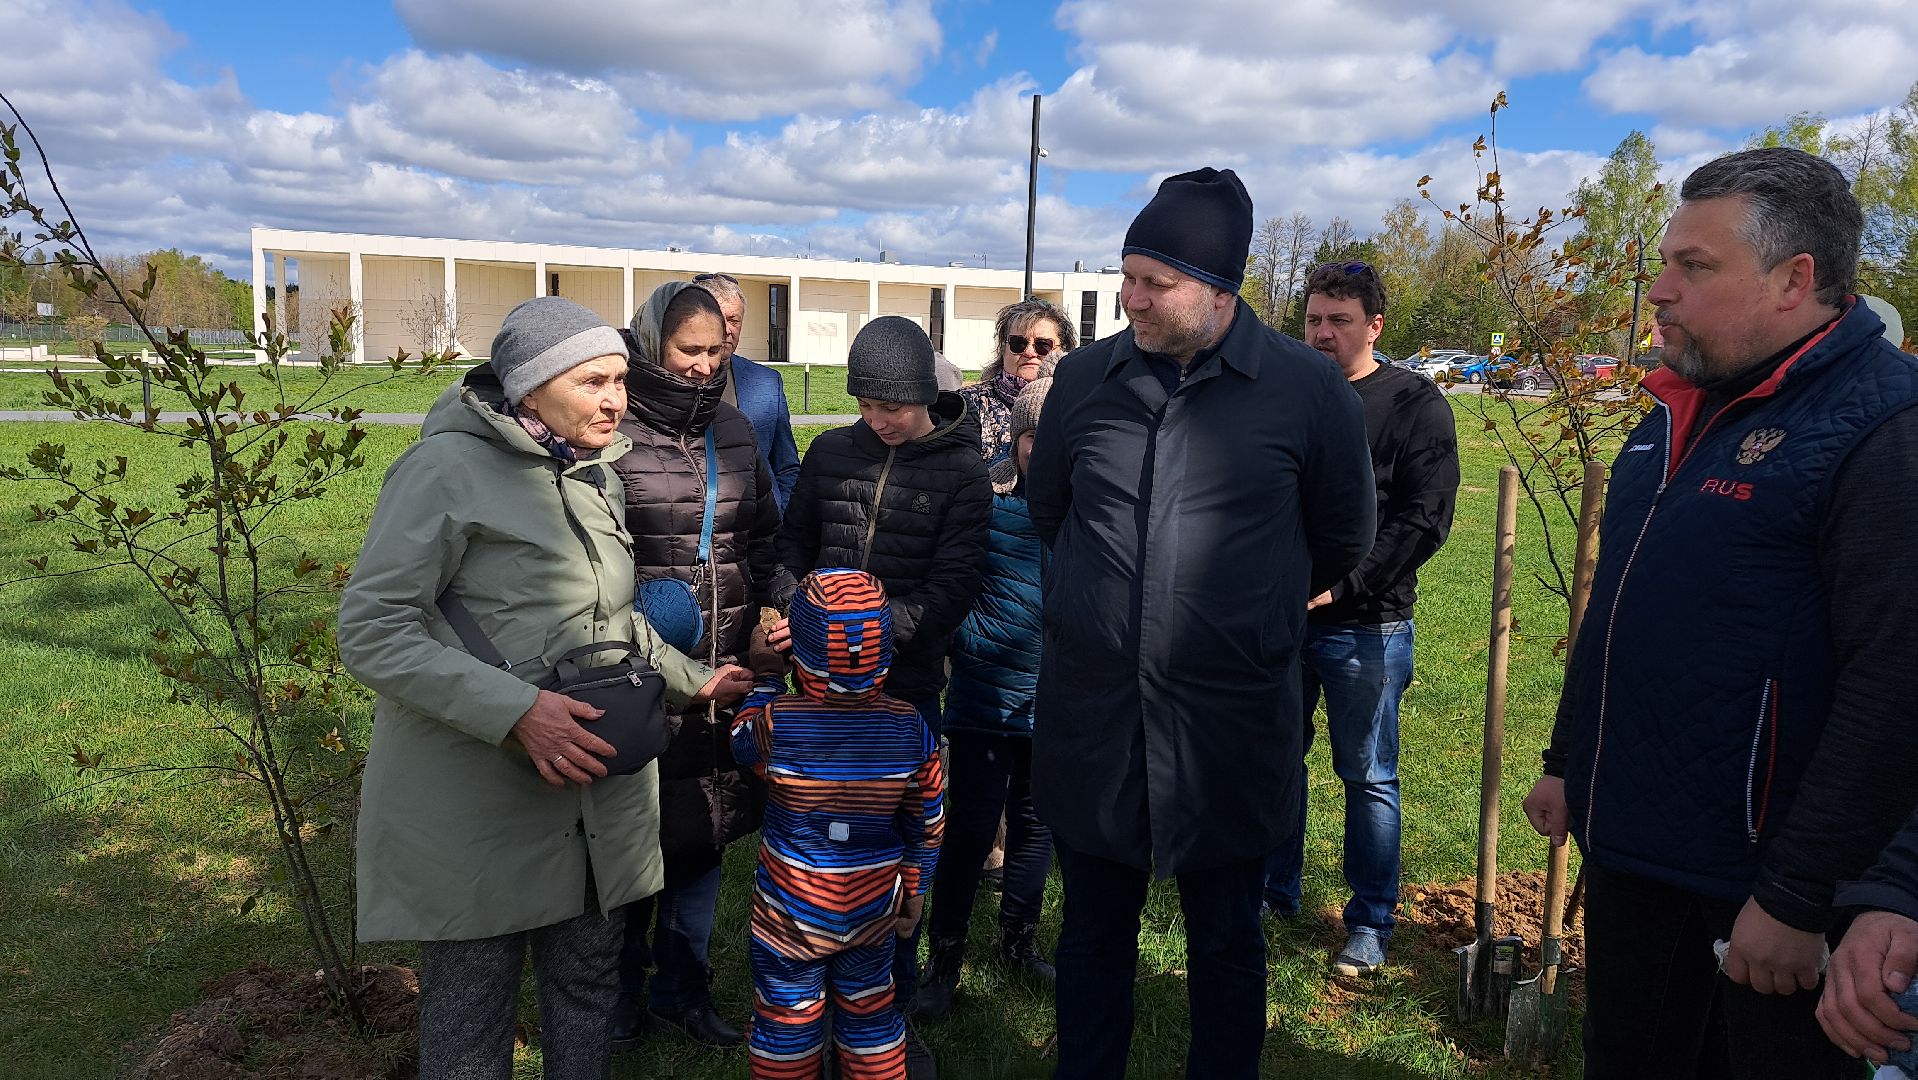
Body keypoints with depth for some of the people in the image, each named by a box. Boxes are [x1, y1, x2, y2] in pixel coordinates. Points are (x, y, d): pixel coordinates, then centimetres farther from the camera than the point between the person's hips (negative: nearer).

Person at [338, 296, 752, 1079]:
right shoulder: (451, 466, -12)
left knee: (588, 989, 17)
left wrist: (692, 681, 17)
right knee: (471, 1016, 8)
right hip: (476, 803, -7)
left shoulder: (591, 474, 12)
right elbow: (371, 631, -17)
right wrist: (515, 709, -26)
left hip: (597, 794, 7)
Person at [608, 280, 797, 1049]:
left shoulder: (734, 430, 9)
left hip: (723, 670, 5)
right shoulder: (614, 432, -9)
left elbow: (762, 538, 16)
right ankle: (619, 990, 31)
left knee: (704, 829, 14)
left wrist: (780, 604, 0)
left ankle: (681, 985, 34)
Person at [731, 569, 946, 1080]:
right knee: (869, 1013, 22)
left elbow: (741, 740, 4)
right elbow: (928, 825, -2)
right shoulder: (910, 729, -13)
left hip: (791, 914, -2)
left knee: (787, 1022, 16)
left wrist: (765, 681, 16)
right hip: (873, 912, 3)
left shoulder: (778, 722, -22)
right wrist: (915, 890, 13)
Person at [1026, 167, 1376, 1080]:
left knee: (1225, 942, 16)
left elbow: (1342, 541, 6)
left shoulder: (1308, 389, -8)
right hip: (1090, 717, 3)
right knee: (1093, 931, 17)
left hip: (1230, 722, -2)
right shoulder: (1085, 377, 1)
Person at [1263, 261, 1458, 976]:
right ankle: (1276, 891, 32)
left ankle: (1371, 923, 21)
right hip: (1282, 616, 4)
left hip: (1365, 626, -4)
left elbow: (1424, 520, -12)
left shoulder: (1416, 405, -5)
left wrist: (1342, 581, -18)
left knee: (1367, 776, 7)